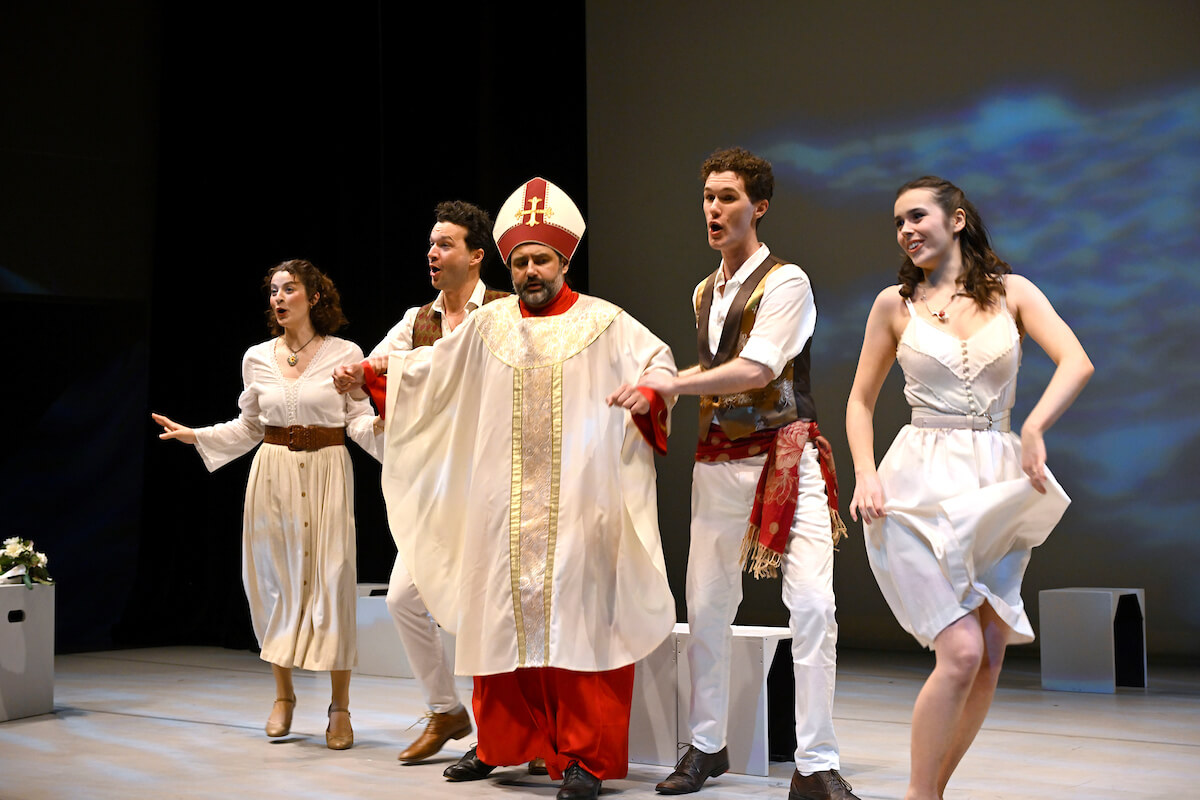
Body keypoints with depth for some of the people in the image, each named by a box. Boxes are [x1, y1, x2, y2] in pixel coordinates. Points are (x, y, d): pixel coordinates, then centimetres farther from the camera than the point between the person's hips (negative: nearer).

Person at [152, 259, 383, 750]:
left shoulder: (344, 354, 0)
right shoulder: (257, 358, 8)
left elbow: (359, 421, -1)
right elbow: (249, 427, 16)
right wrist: (195, 436, 12)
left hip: (326, 471, -3)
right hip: (273, 471, 3)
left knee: (331, 581, -6)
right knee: (275, 580, 4)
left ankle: (340, 707, 3)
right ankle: (283, 696, 20)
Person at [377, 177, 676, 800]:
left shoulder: (603, 322, 3)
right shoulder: (489, 325, 14)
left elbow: (660, 363, -3)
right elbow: (433, 368, 26)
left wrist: (647, 391, -24)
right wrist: (380, 369, 16)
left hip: (577, 508, -4)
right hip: (504, 508, 4)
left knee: (576, 619, -7)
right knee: (503, 617, 8)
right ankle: (501, 742, 21)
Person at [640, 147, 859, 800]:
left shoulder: (785, 281, -6)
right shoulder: (703, 294, 16)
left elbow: (756, 369, -17)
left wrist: (670, 382, -18)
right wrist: (663, 386, 11)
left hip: (786, 455, -6)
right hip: (718, 460, 7)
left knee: (812, 603, -14)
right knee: (706, 605, 7)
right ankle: (706, 746, 22)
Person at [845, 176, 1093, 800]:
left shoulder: (1011, 292, 6)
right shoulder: (896, 304, 6)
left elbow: (1076, 362, -7)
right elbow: (860, 401, 12)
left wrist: (1033, 427, -24)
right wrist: (865, 474, -4)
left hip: (997, 488, 3)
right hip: (922, 487, -2)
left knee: (989, 660, 2)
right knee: (961, 652, -15)